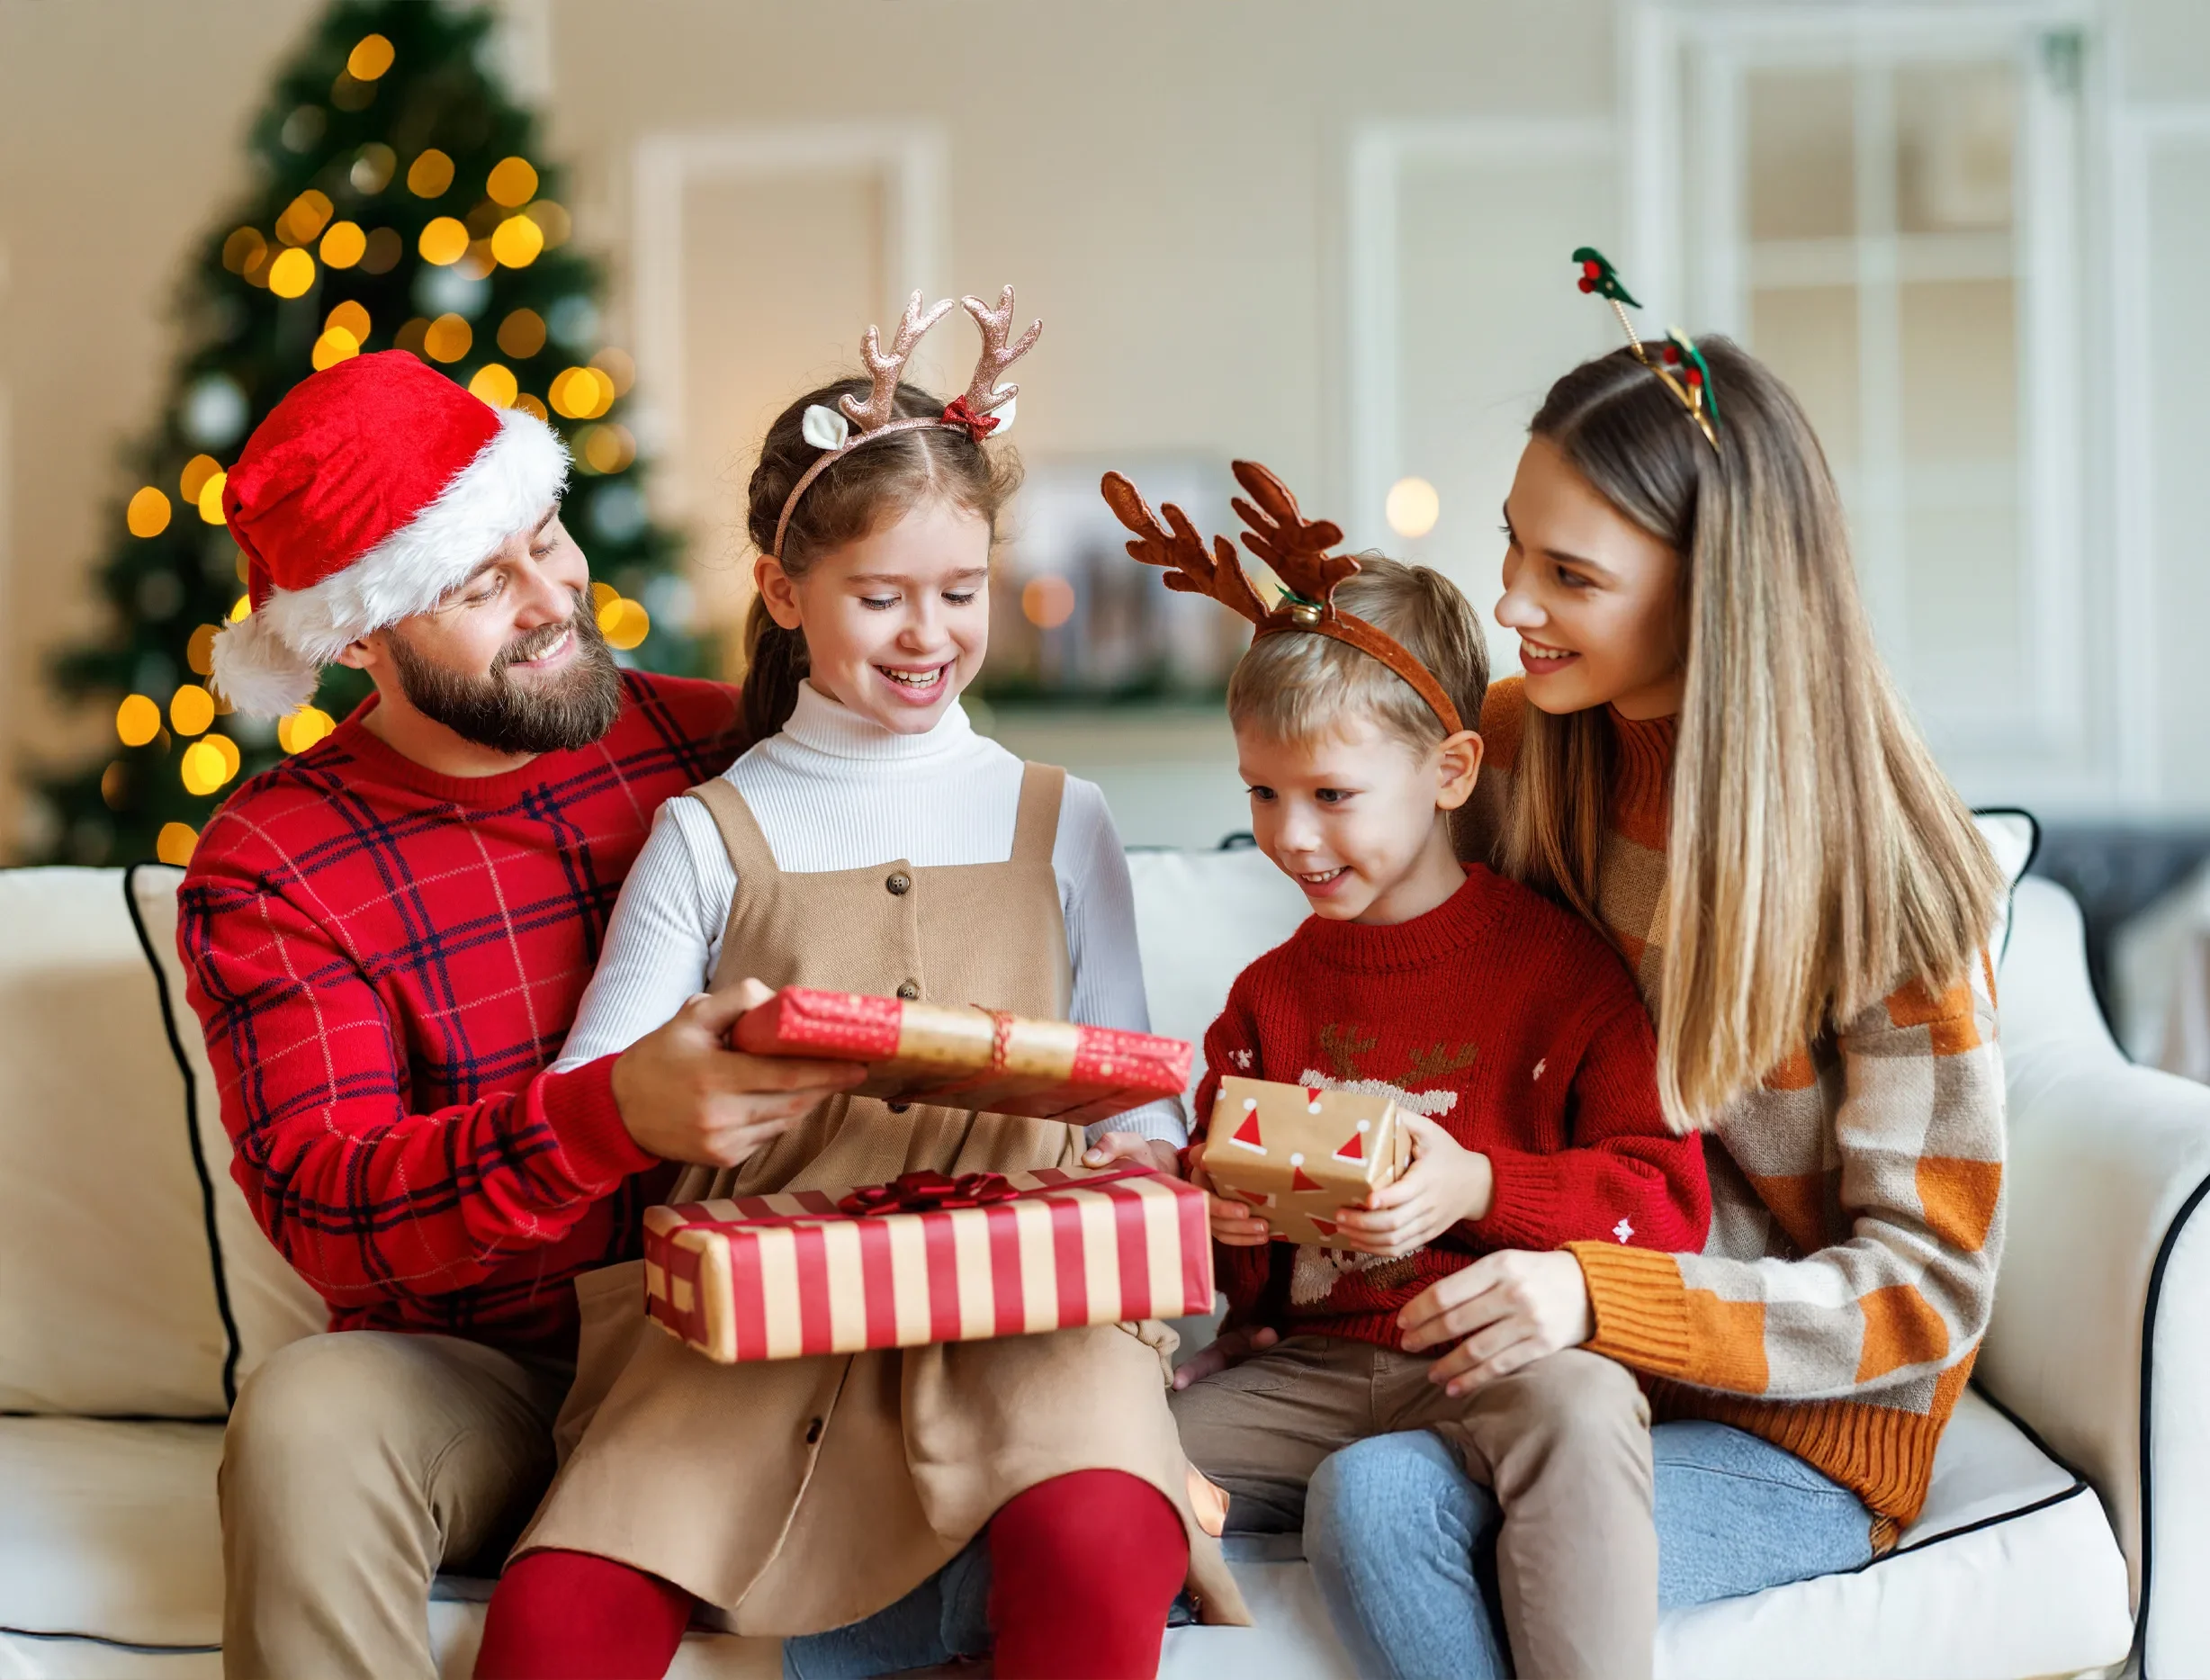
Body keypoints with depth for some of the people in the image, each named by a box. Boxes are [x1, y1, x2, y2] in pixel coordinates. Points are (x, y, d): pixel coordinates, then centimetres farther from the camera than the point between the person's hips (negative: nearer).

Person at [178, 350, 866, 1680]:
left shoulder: (714, 742, 4)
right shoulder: (269, 868, -4)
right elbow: (321, 1202, -15)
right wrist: (616, 1117, -34)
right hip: (480, 1373, -2)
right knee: (307, 1428, -35)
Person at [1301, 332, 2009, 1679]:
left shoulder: (1877, 868, -15)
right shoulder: (1519, 746, 1)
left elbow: (1929, 1289, -13)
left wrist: (1602, 1298, -25)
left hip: (1803, 1422, -4)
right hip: (1564, 1352, 5)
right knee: (1372, 1498, -27)